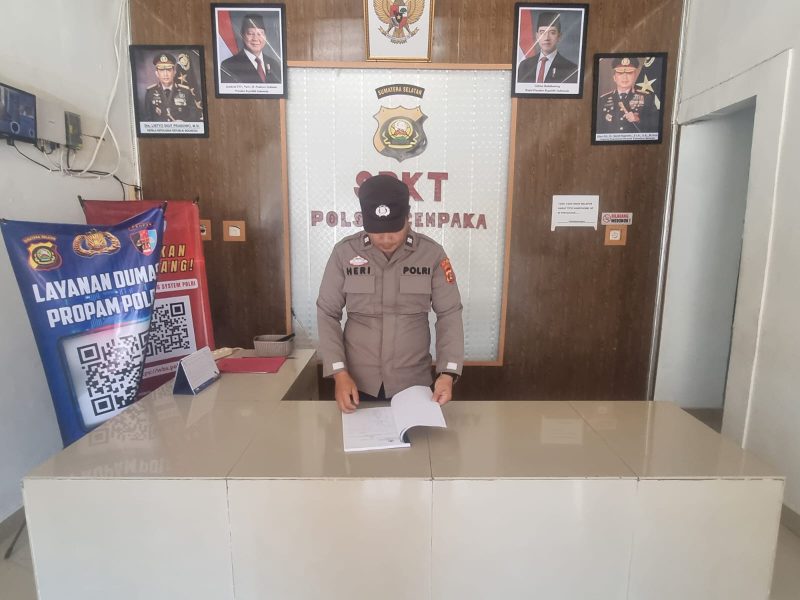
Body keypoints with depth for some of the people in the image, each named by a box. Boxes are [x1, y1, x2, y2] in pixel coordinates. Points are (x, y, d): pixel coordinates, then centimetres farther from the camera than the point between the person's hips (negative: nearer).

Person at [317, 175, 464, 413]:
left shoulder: (432, 254, -8)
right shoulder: (344, 253, -8)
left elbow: (449, 315, -5)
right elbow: (327, 314, -4)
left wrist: (447, 373, -15)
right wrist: (339, 372, -12)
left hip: (413, 383, 0)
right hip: (358, 383, 0)